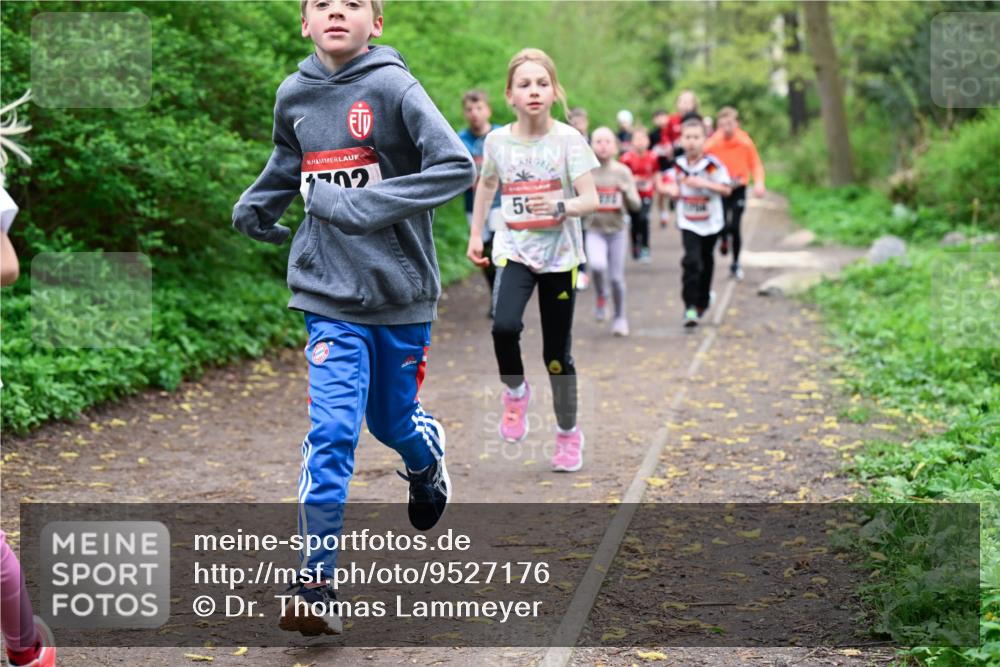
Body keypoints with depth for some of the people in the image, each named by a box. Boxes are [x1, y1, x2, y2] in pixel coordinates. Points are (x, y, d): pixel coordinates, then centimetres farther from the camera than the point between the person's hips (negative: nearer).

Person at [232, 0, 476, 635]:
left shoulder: (393, 87, -12)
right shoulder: (293, 95, 4)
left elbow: (457, 166, -22)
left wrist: (369, 204, -28)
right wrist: (254, 207, 17)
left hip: (401, 293, -2)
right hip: (331, 297, 2)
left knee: (393, 421, 15)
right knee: (331, 434, -10)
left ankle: (427, 461, 52)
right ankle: (316, 585, -8)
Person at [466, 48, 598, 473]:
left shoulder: (568, 140, -8)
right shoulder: (497, 140, 0)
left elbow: (590, 200, -13)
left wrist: (560, 207, -32)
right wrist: (475, 234, 19)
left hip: (560, 256, -1)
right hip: (514, 251, 1)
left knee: (557, 353, 4)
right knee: (504, 326, -27)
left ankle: (568, 434, 25)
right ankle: (515, 392, 4)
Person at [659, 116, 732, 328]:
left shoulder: (713, 164, -12)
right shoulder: (678, 165, -2)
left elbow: (727, 189, -14)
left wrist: (704, 184, -25)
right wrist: (671, 189, -9)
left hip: (710, 222, 0)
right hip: (688, 223, 0)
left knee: (706, 263, 14)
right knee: (691, 261, -16)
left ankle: (702, 301, 33)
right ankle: (690, 307, -15)